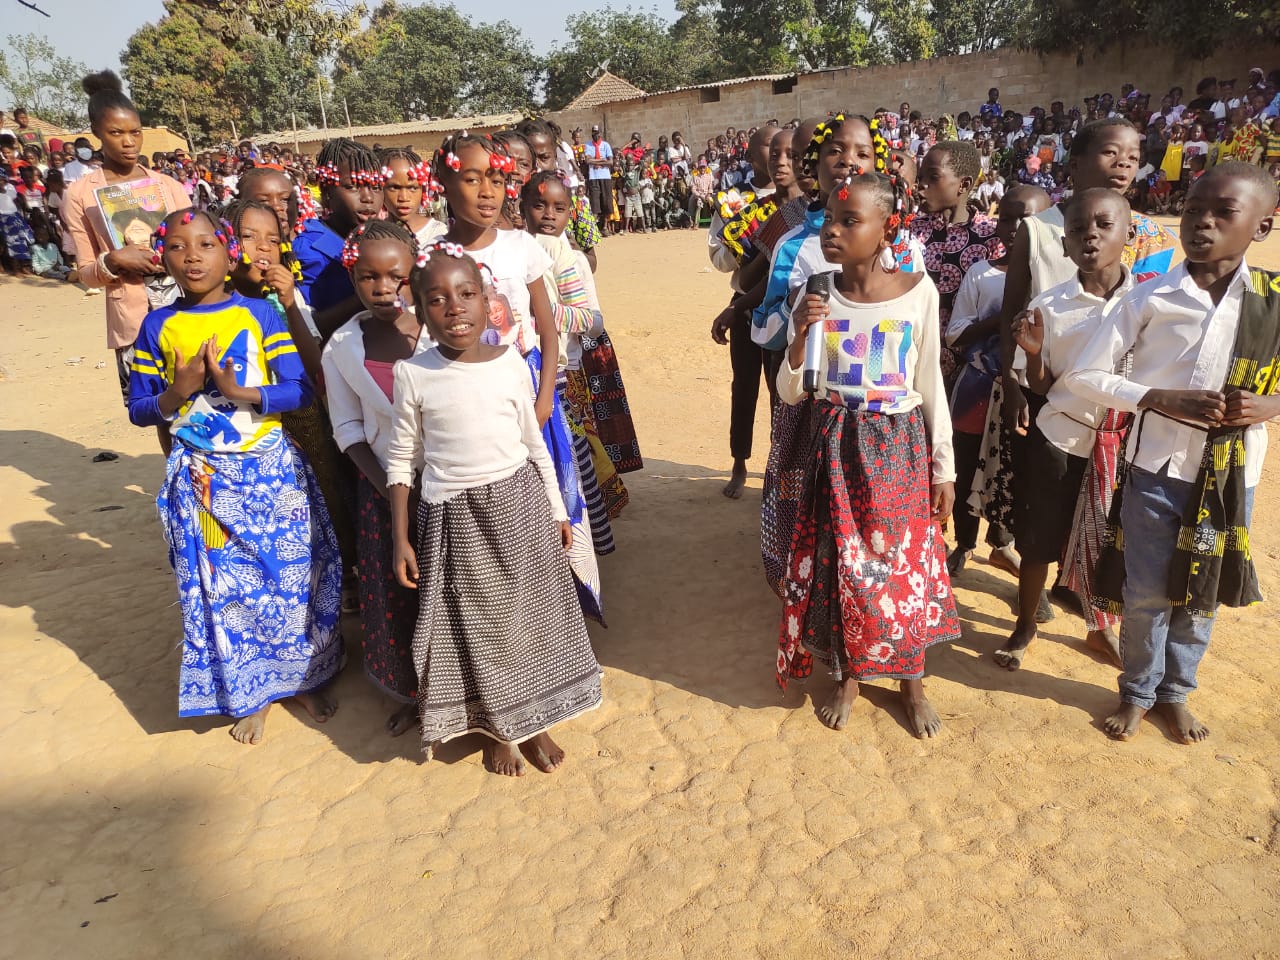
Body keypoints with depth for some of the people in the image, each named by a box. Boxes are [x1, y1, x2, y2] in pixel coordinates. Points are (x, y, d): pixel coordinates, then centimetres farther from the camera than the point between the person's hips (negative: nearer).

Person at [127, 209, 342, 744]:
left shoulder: (259, 313, -3)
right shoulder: (157, 326, 2)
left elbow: (301, 389, -8)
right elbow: (138, 411, 5)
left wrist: (240, 393, -21)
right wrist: (180, 390, -14)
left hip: (269, 470, -1)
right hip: (200, 480, 2)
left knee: (292, 578, 8)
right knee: (222, 590, 10)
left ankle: (306, 678, 30)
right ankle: (249, 694, 29)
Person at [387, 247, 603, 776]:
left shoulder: (511, 363, -4)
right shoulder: (413, 374, -7)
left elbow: (535, 444, 5)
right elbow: (402, 459, 0)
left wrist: (558, 513, 8)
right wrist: (400, 538, -2)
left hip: (520, 506, 1)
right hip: (454, 518, -1)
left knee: (531, 614, 12)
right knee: (476, 625, 11)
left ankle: (533, 723, 35)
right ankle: (496, 728, 35)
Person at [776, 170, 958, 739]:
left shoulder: (918, 292, -6)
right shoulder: (817, 296, -5)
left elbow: (931, 385, 1)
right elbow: (790, 393, -2)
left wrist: (944, 468, 3)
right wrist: (801, 335, -20)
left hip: (899, 446, 0)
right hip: (837, 446, 1)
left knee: (905, 561, 8)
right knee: (839, 562, 7)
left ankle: (911, 681, 30)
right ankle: (847, 676, 30)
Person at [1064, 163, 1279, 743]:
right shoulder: (1150, 299, -8)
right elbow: (1084, 376, -8)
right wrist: (1162, 400, -18)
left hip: (1232, 476, 2)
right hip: (1157, 468, -2)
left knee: (1203, 593, 15)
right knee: (1146, 594, 8)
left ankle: (1175, 691, 38)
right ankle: (1138, 693, 32)